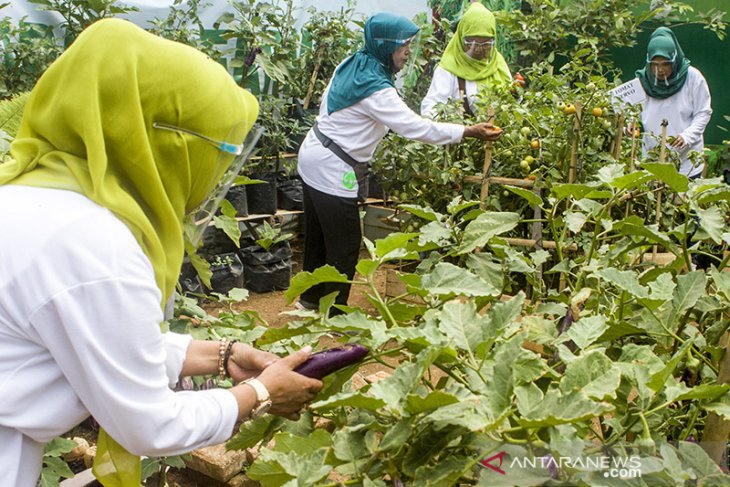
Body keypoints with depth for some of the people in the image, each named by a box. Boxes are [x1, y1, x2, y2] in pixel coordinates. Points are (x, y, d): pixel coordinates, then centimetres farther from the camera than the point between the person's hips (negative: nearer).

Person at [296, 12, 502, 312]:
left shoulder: (351, 65, 3)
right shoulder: (376, 90, -24)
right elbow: (416, 127, -27)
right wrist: (468, 132, -24)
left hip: (314, 157, 9)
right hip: (333, 171, -9)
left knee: (318, 236, 21)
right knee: (345, 245, 2)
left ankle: (311, 298, 36)